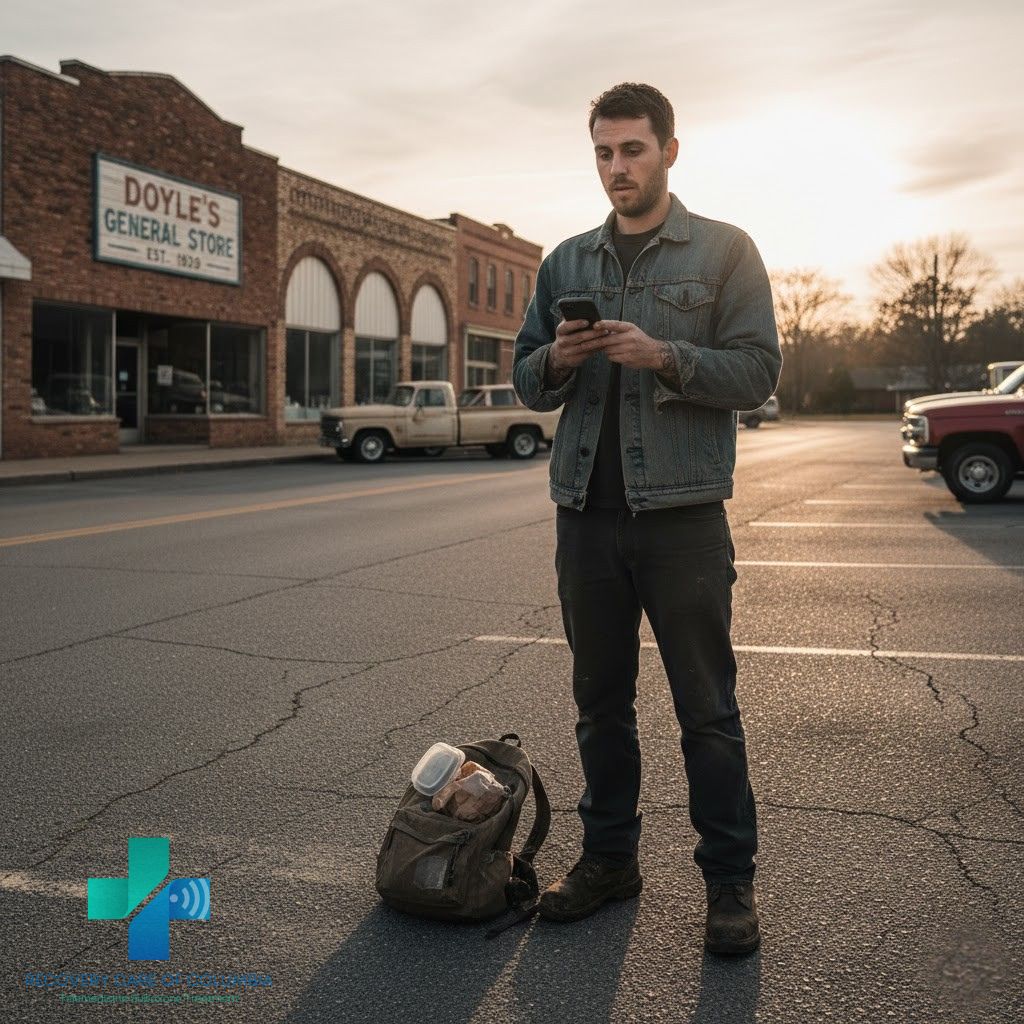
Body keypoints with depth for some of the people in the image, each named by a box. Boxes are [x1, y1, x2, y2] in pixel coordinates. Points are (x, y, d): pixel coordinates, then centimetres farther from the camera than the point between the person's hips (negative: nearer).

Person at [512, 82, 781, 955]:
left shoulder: (724, 251, 3)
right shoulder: (566, 262, 14)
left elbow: (758, 370, -5)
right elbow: (527, 383, 15)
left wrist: (664, 356, -19)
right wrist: (558, 360, -8)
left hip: (681, 513, -4)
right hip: (585, 513, 4)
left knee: (707, 708, 2)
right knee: (600, 701, 12)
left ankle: (730, 879, 13)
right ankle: (609, 857, 25)